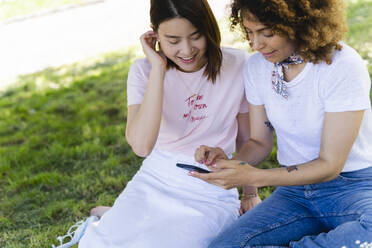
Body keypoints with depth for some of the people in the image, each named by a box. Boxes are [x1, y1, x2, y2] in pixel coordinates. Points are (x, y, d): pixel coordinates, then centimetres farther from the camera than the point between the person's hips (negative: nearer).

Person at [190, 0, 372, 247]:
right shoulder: (256, 67, 0)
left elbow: (329, 165, -16)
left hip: (352, 186, -4)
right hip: (295, 188, 4)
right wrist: (230, 163, -14)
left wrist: (253, 177, -26)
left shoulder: (343, 67, -18)